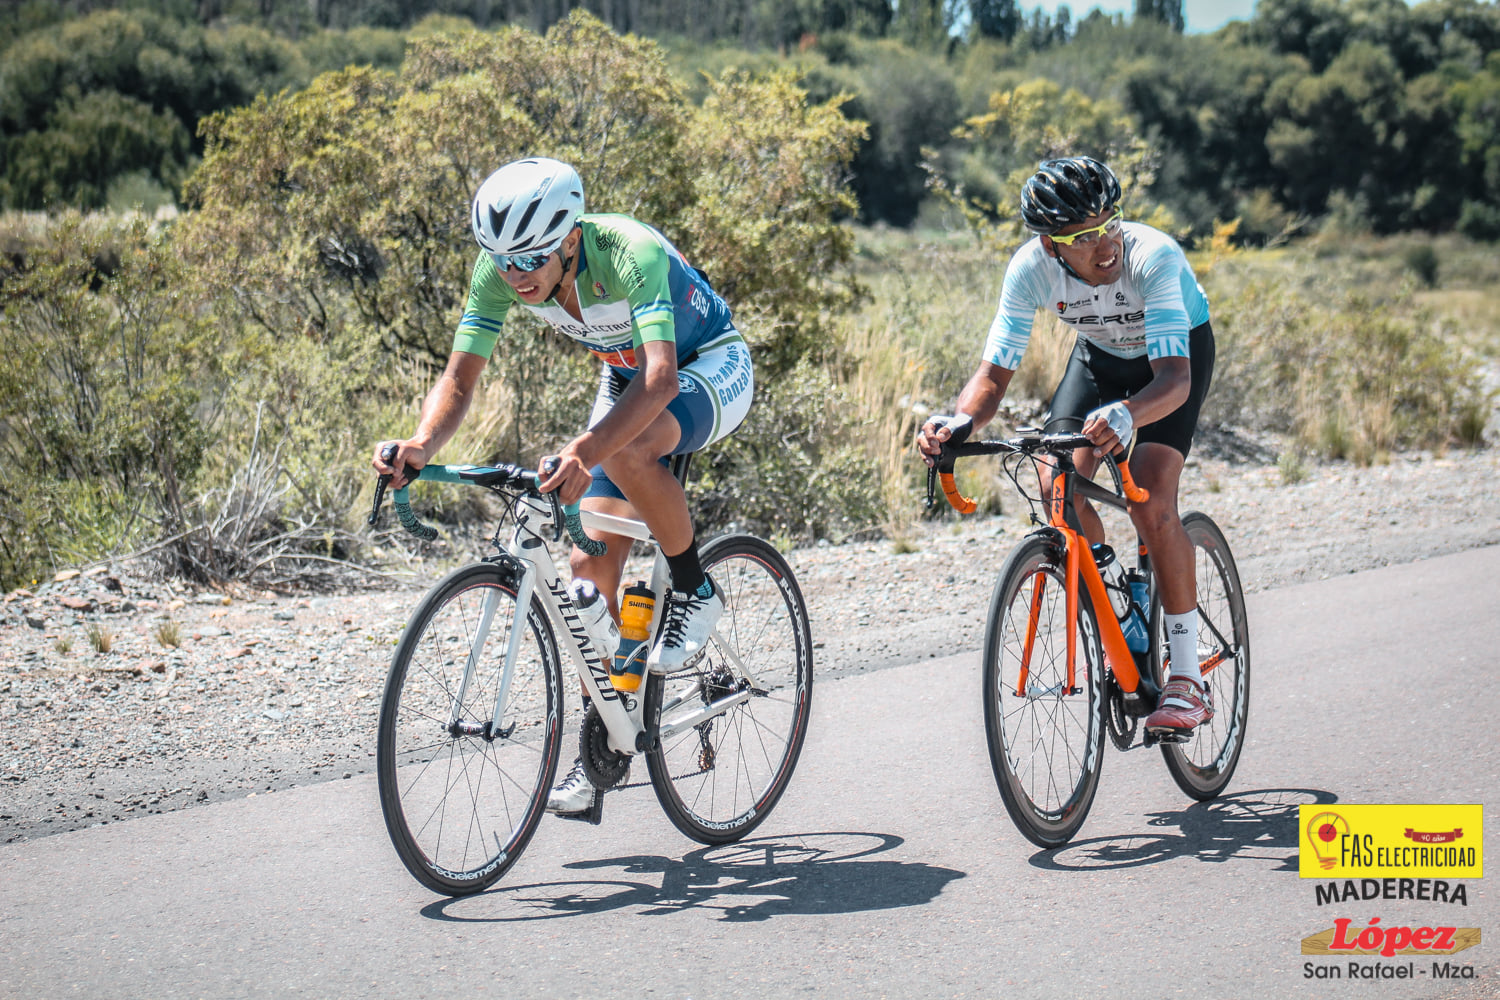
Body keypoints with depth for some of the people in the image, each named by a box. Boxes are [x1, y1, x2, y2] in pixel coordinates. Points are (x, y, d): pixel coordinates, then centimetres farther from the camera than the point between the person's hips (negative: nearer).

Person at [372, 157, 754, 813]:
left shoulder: (630, 253, -38)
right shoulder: (499, 272, -21)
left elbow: (661, 378, -49)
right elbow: (459, 379, -20)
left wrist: (584, 453, -64)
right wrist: (420, 446, -42)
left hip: (711, 367, -6)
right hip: (625, 378, 6)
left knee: (626, 450, -39)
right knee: (593, 569, -3)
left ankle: (695, 591, -14)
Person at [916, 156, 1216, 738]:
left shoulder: (1152, 257, -39)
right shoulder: (1031, 268, -29)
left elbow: (1175, 378, -47)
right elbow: (995, 372, -26)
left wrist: (1126, 415, -68)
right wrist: (958, 423, -47)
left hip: (1178, 351, -4)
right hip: (1100, 354, 4)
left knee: (1151, 504, -22)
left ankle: (1187, 678, -11)